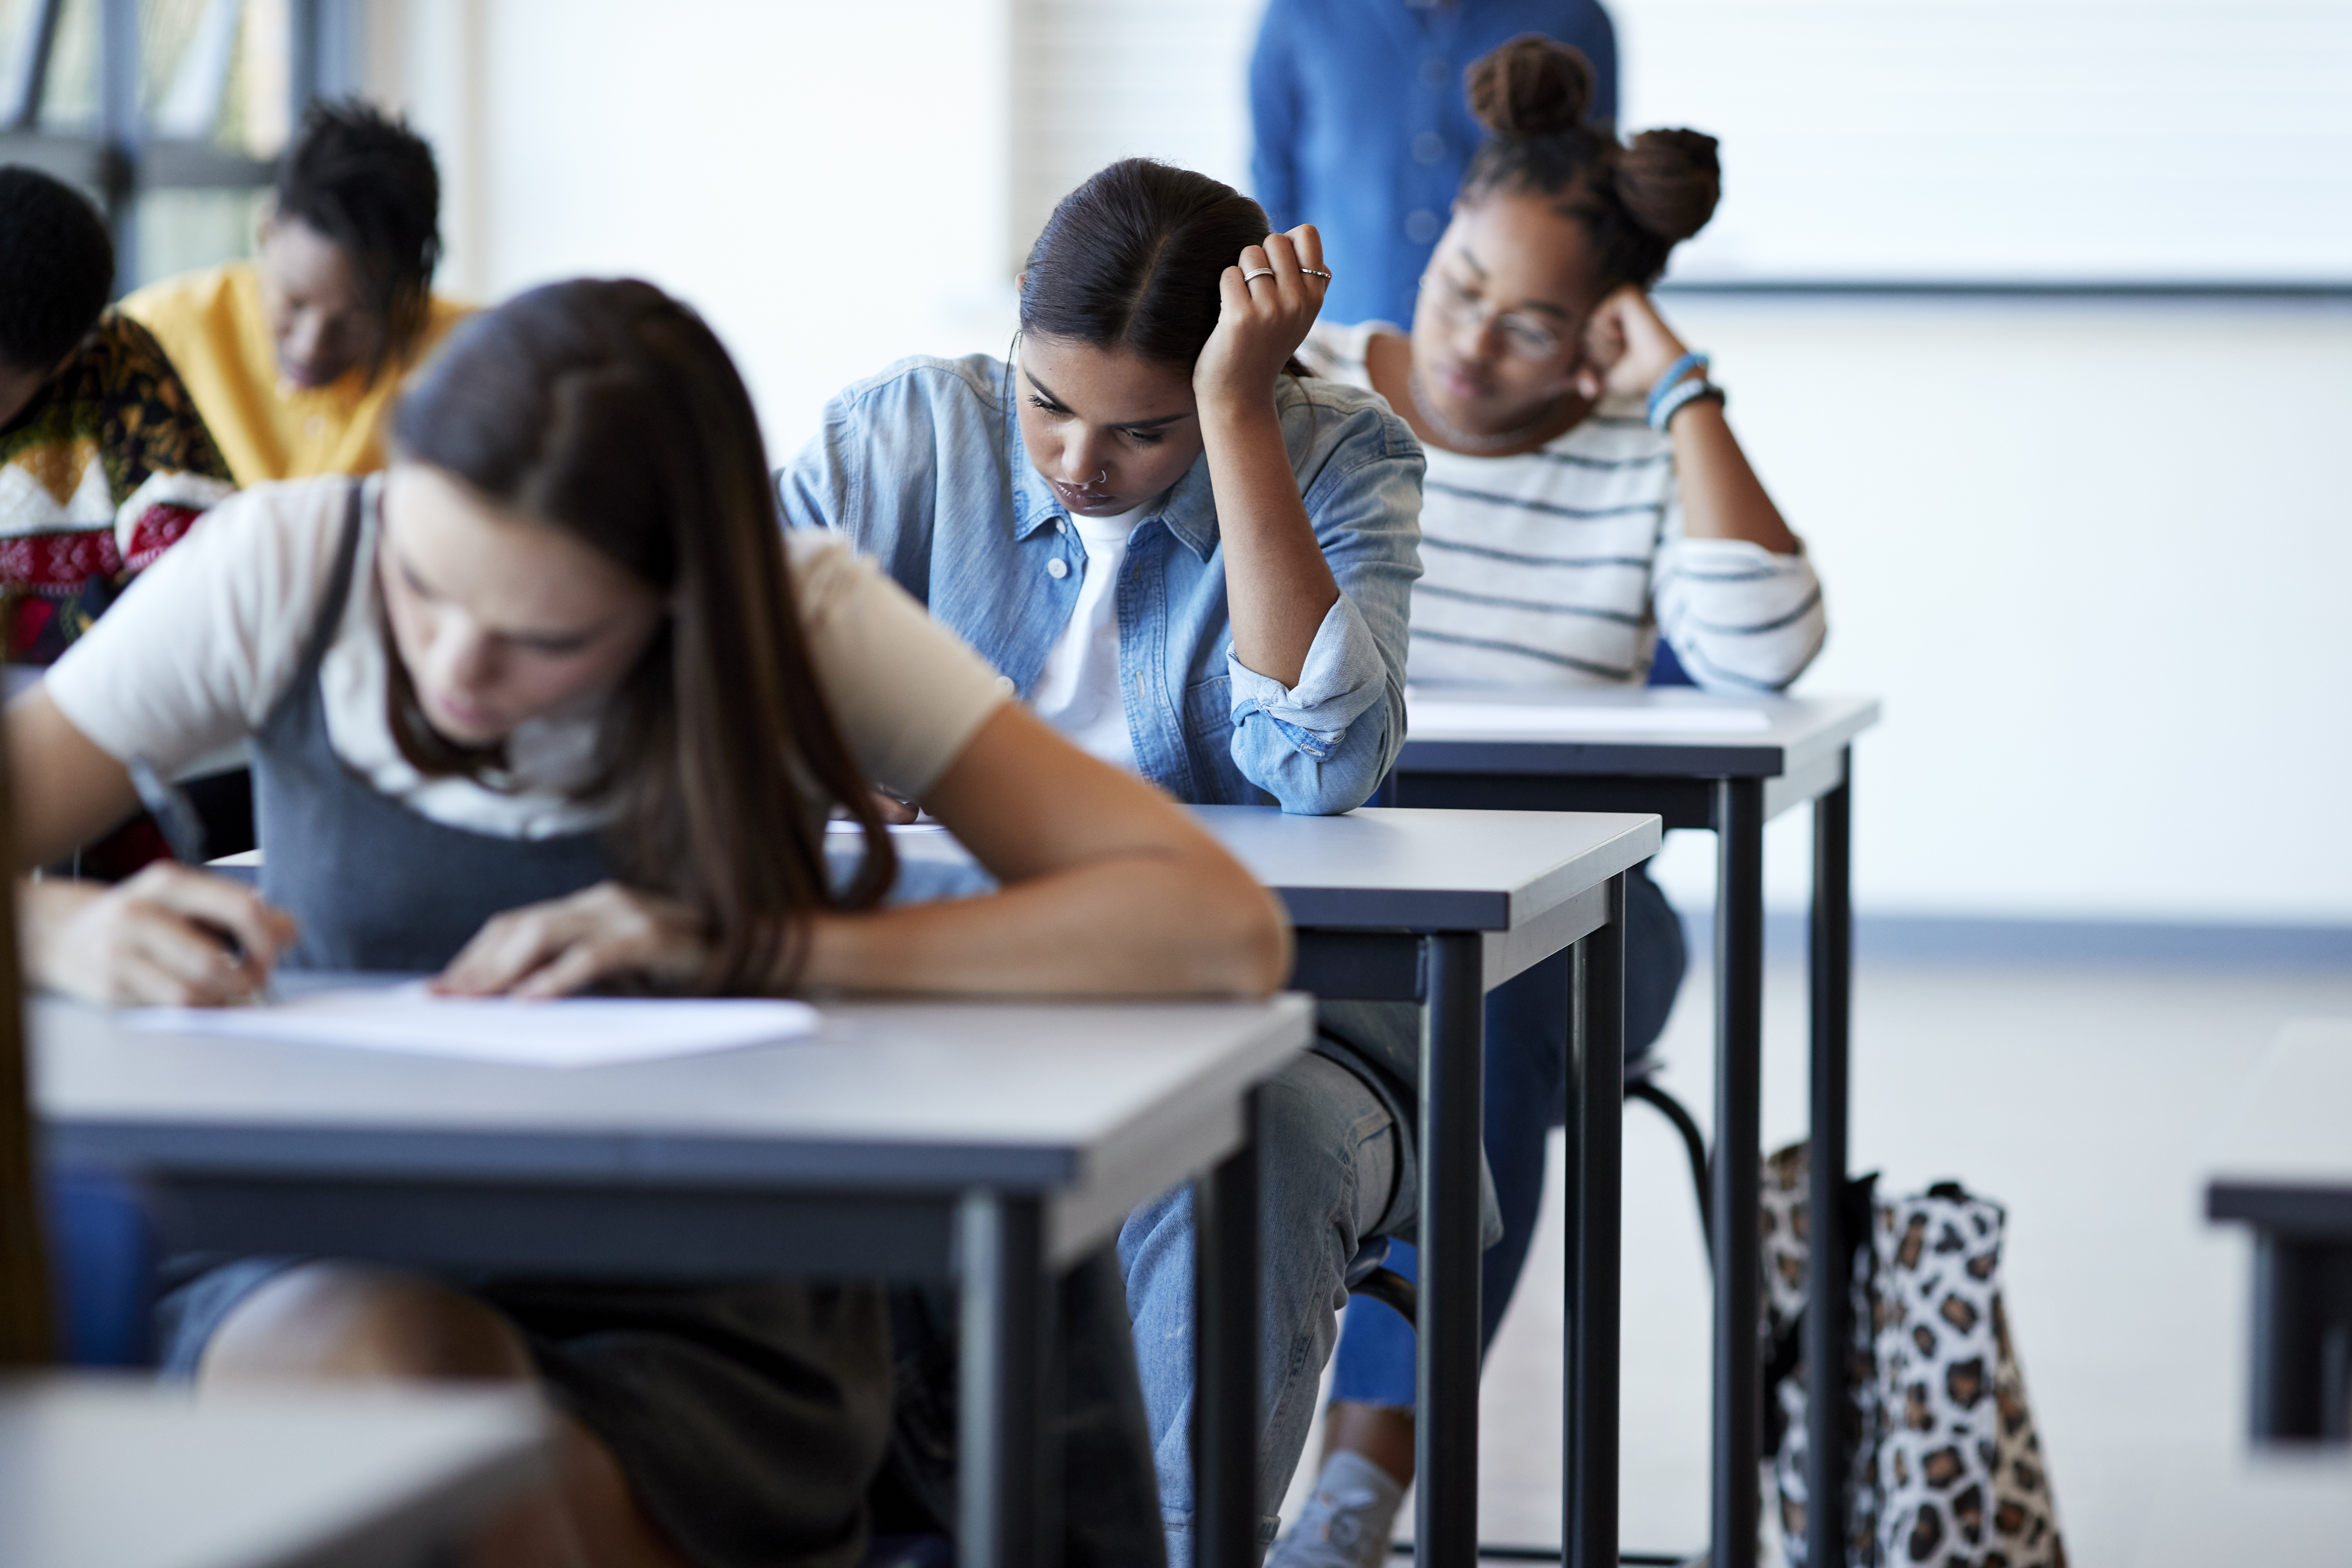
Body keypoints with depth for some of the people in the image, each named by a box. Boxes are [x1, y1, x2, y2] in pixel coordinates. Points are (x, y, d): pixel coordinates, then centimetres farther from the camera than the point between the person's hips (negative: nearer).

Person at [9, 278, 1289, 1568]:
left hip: (694, 1341, 1)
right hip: (320, 1284, 0)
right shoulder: (286, 568, -7)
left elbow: (1223, 930, -19)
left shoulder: (800, 628, -10)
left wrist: (750, 942, -26)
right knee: (387, 1358, -35)